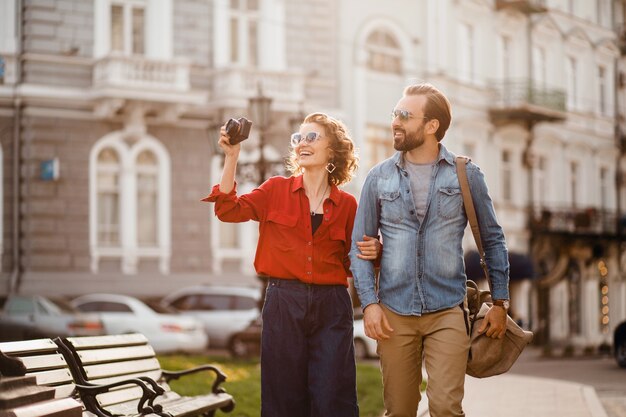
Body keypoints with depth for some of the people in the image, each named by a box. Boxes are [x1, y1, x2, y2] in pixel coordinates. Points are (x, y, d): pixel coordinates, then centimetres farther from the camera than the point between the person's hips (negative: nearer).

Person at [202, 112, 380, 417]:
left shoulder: (346, 204, 7)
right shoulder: (276, 190, 6)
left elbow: (350, 263, 14)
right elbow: (228, 210, -6)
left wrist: (370, 253, -7)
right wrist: (231, 158, -11)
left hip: (331, 306, 0)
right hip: (283, 303, 0)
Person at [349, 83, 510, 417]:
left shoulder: (466, 175, 2)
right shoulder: (379, 178, 5)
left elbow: (492, 239, 9)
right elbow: (360, 245, 6)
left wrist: (500, 302, 5)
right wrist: (369, 303, -5)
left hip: (447, 312, -2)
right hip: (393, 313, 2)